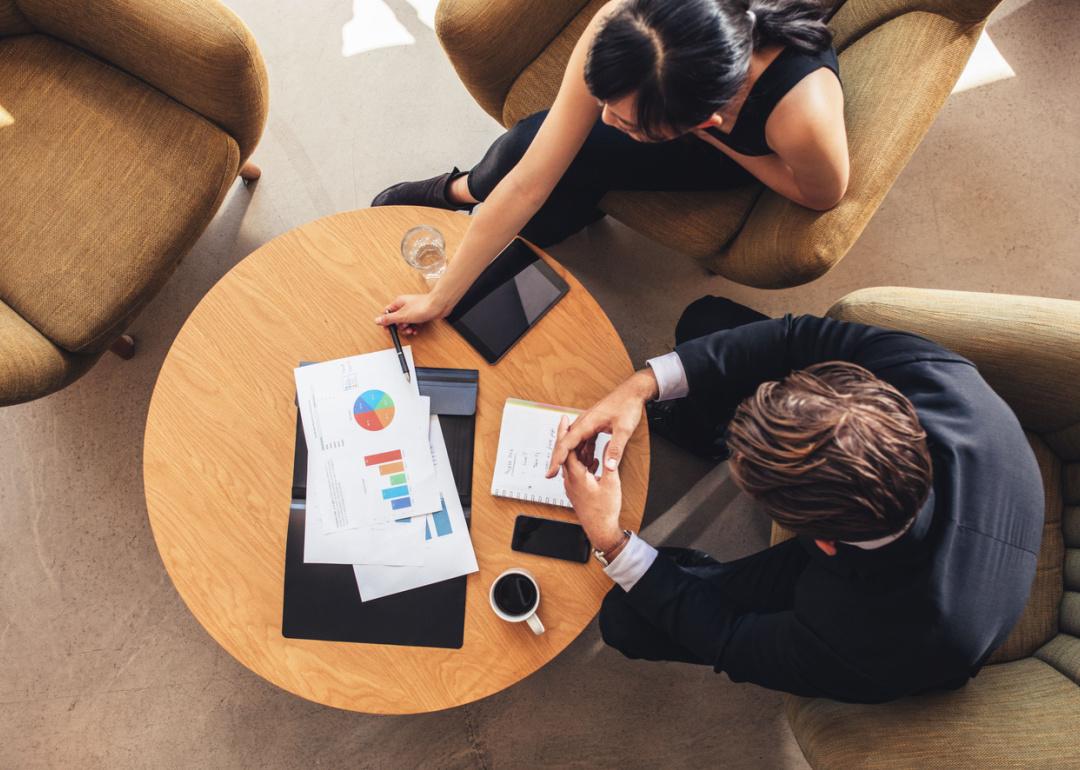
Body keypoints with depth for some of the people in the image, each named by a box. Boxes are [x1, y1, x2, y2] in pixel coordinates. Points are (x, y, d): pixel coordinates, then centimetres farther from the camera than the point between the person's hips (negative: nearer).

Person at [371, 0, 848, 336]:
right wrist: (439, 299, -30)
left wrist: (715, 140, -30)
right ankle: (460, 190, 17)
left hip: (742, 153, -1)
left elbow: (821, 196, -22)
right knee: (527, 148, -19)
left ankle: (462, 190, 15)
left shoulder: (802, 116, -48)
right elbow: (527, 184, -35)